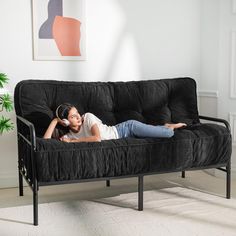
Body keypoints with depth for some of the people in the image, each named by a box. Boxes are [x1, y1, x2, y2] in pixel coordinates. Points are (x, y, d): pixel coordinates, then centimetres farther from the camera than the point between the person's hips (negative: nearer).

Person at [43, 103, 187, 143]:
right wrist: (54, 121, -16)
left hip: (128, 128, -4)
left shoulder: (88, 117, -21)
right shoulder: (70, 135, -7)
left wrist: (73, 141, -26)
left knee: (168, 134, -7)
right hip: (124, 137, 4)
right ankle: (166, 127, 37)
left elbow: (97, 138, -35)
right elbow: (45, 141, -14)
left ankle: (169, 126, 29)